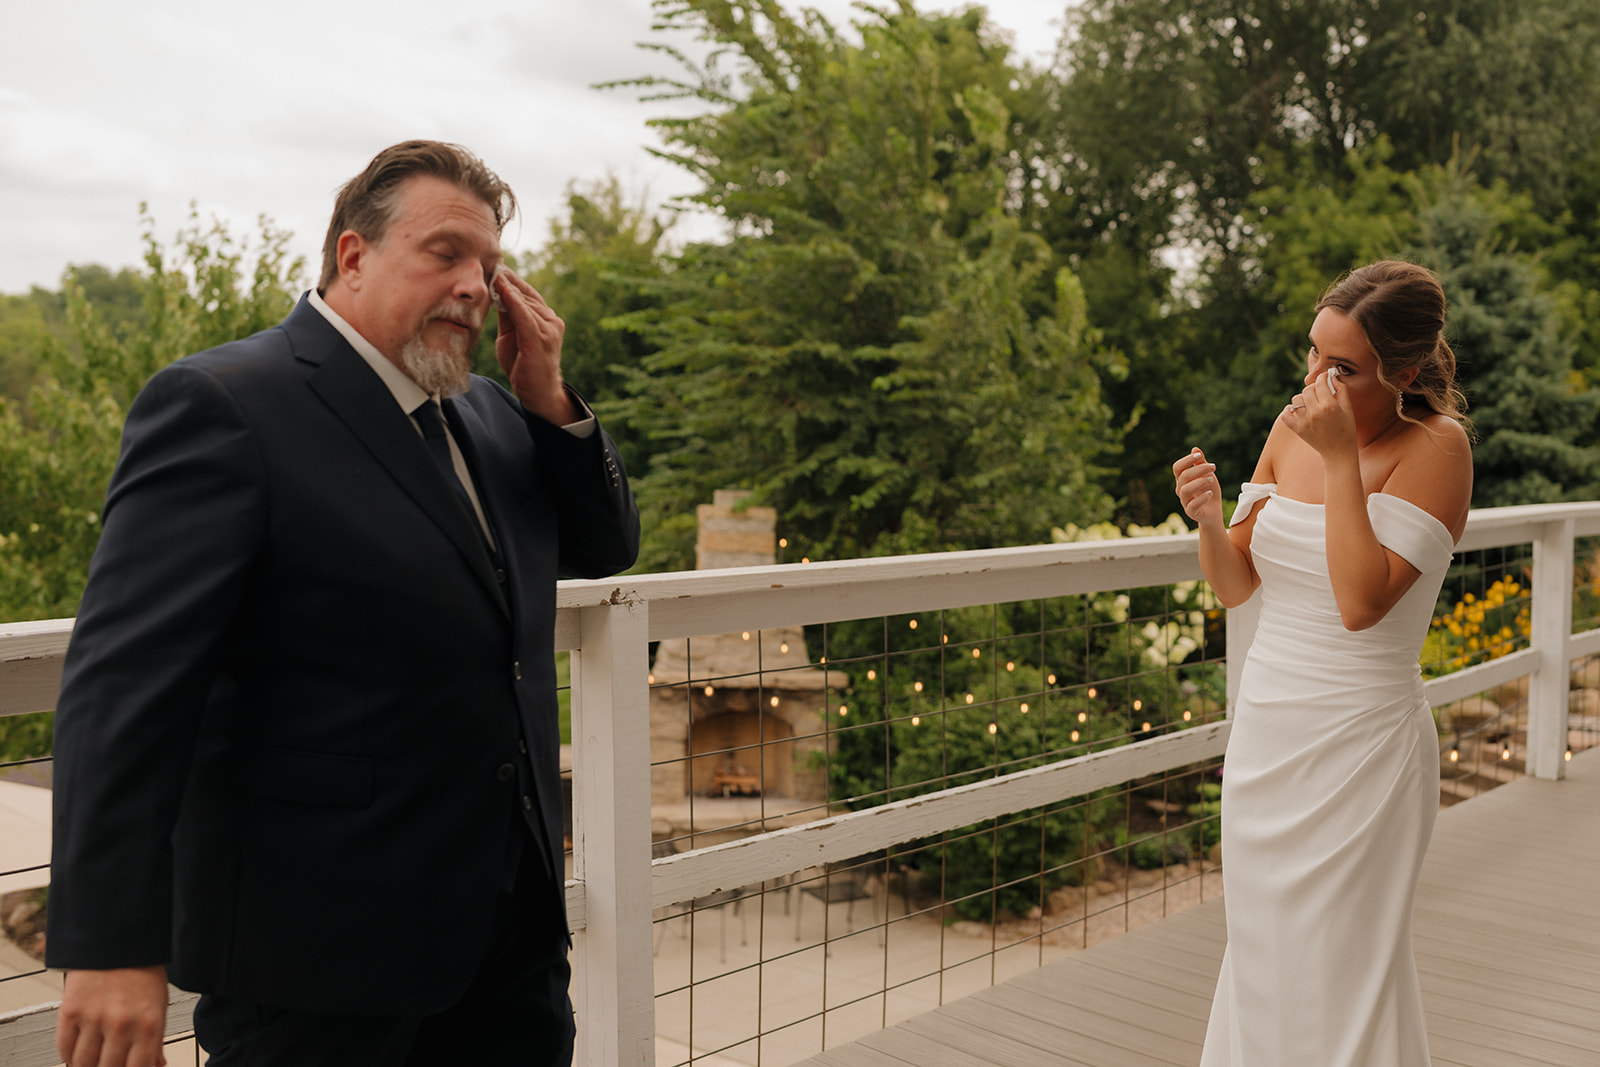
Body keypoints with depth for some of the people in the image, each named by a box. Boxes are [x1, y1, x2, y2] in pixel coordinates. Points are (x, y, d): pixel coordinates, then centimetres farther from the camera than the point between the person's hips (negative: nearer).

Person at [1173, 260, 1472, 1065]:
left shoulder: (1436, 446, -12)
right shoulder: (1291, 428, 4)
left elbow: (1362, 602, -23)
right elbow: (1235, 585, 6)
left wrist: (1341, 460, -23)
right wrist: (1209, 520, -14)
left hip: (1359, 747, -6)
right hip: (1264, 732, 6)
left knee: (1337, 977, 4)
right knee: (1259, 961, 17)